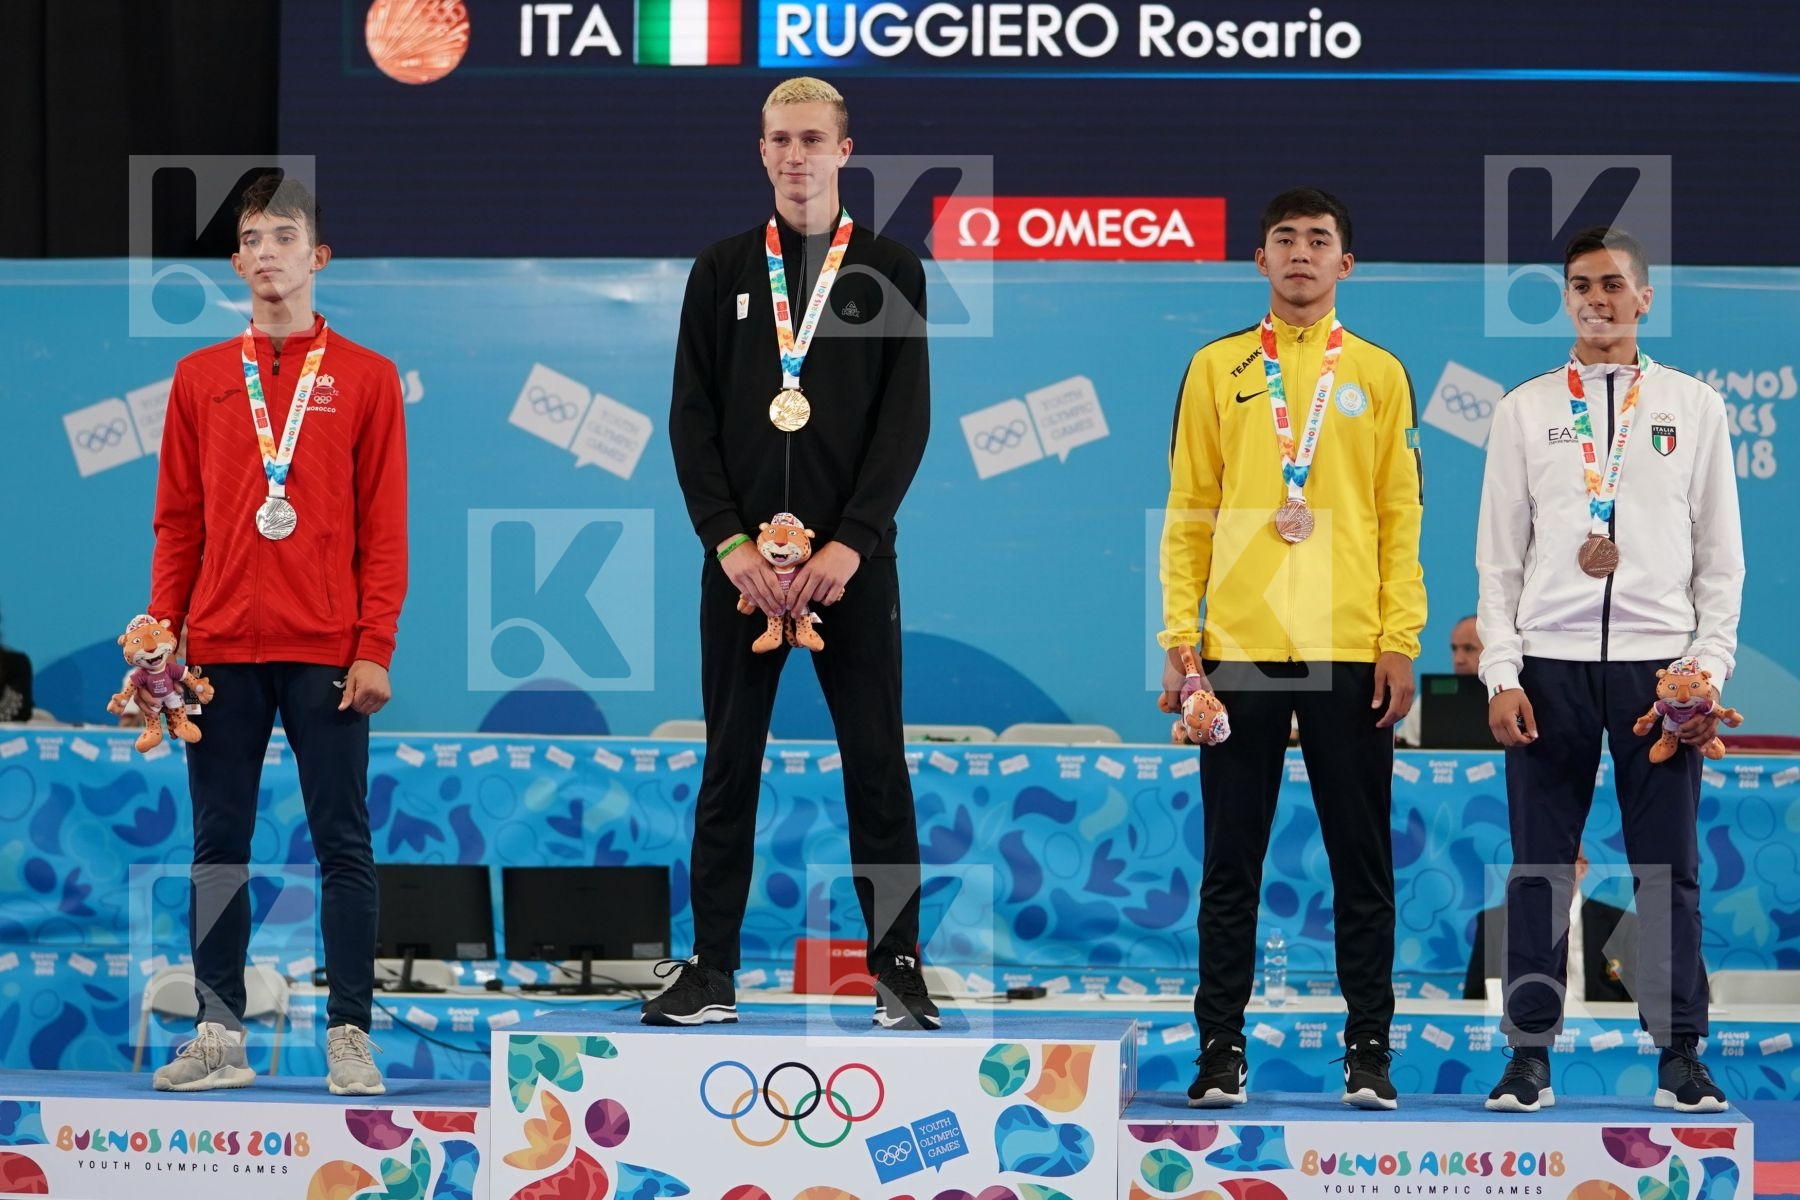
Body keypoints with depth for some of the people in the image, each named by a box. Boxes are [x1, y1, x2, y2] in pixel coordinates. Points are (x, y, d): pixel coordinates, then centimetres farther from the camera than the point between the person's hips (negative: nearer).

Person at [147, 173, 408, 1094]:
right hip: (221, 647, 2)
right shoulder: (201, 378, 11)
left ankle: (349, 1035, 5)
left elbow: (384, 526, 1)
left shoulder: (364, 378, 4)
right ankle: (218, 1034, 10)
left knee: (343, 844, 0)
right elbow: (177, 521, 11)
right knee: (219, 843, 5)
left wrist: (374, 648, -7)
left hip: (327, 652, -2)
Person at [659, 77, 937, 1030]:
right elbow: (690, 418, 6)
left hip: (853, 560, -1)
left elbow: (908, 418, -1)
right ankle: (711, 970, 9)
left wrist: (849, 544, -11)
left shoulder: (890, 271, 6)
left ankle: (897, 969, 7)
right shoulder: (721, 272, 10)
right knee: (728, 768, 4)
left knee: (876, 767, 1)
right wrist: (730, 541, -7)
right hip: (740, 560, 1)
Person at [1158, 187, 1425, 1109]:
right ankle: (1220, 1046, 12)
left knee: (1363, 860, 4)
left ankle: (1368, 1050, 12)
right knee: (1231, 861, 4)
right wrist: (1178, 636, -2)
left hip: (1352, 652, 0)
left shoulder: (1380, 375, 8)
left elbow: (1400, 516, 5)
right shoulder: (1217, 369, 8)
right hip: (1238, 649, 0)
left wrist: (1401, 640, -3)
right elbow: (1189, 510, 6)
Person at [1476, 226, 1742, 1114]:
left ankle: (1680, 1056, 8)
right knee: (1539, 865, 2)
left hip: (1659, 660, 0)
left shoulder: (1695, 406, 8)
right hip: (1549, 664, 0)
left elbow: (1721, 555, 7)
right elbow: (1499, 554, 7)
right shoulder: (1525, 409, 9)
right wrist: (1501, 673, -2)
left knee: (1668, 866, 1)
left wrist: (1709, 667, -3)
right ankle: (1530, 1055, 8)